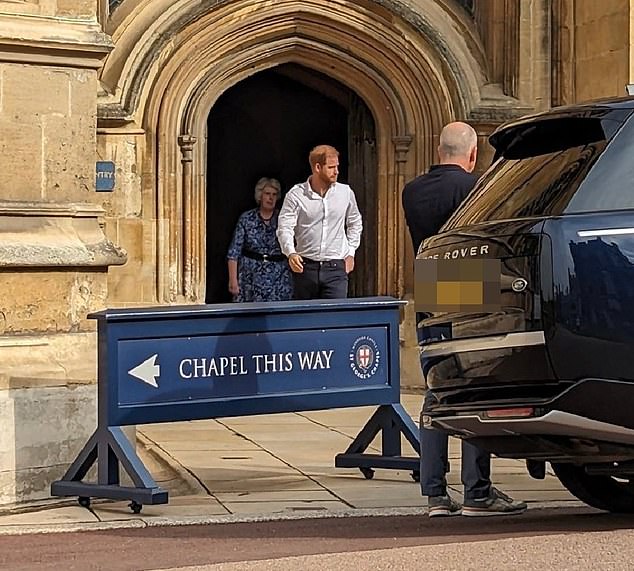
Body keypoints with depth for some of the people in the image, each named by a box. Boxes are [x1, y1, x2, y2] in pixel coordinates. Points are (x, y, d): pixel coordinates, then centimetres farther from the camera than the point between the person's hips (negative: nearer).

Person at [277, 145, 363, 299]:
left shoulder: (345, 192, 6)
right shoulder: (296, 195, -3)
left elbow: (355, 223, 22)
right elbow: (284, 228, -9)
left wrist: (350, 252, 14)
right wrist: (290, 253, -27)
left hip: (336, 268, 1)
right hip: (305, 266, -1)